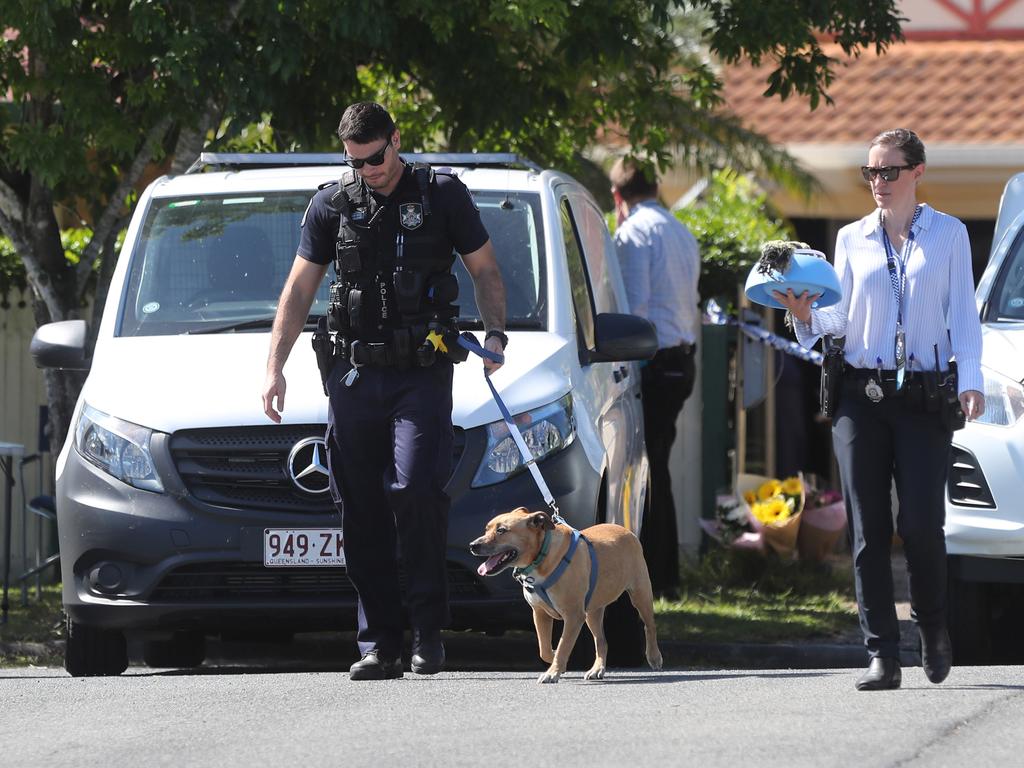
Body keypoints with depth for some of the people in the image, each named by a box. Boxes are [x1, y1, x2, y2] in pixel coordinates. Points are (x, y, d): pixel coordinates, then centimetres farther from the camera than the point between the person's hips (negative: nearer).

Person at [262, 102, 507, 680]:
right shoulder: (332, 206, 12)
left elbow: (486, 271, 12)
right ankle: (380, 643, 5)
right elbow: (300, 289, 16)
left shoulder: (442, 195, 6)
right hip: (354, 373, 3)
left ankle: (429, 631, -8)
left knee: (416, 491, -18)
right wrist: (275, 367, 8)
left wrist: (495, 334, -5)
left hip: (422, 372, -3)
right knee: (361, 510, 0)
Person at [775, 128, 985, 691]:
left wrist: (970, 379, -8)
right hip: (861, 395, 2)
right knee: (869, 531, -2)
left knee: (921, 524, -10)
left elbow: (962, 313, 4)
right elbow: (840, 318, 10)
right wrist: (805, 314, -11)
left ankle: (933, 628, 17)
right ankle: (882, 655, 0)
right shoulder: (852, 239, 13)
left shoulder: (948, 235, 7)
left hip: (925, 396, -2)